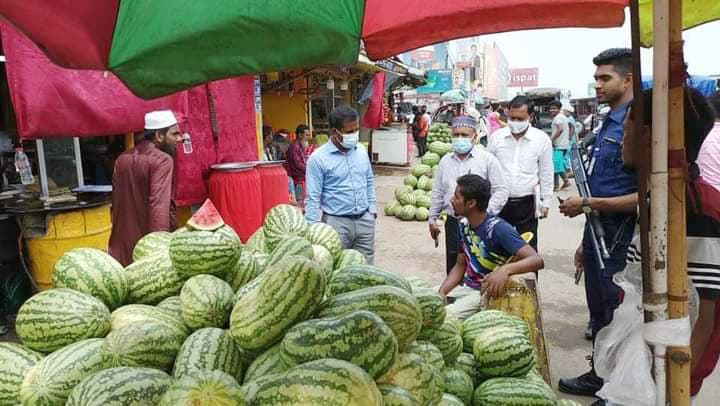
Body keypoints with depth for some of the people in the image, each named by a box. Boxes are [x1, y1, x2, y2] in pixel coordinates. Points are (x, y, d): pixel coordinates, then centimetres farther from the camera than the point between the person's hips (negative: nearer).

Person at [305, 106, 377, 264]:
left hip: (364, 220, 5)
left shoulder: (361, 150, 5)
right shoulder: (318, 158, -12)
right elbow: (313, 198, -11)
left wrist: (372, 208, 12)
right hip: (336, 222, -5)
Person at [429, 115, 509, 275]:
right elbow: (438, 193, 16)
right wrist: (433, 219, 16)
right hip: (453, 223, 4)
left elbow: (501, 190, -6)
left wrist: (486, 213, -16)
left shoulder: (488, 159, -4)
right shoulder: (445, 161, 10)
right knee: (453, 268, 11)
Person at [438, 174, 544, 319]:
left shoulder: (498, 228, -22)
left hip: (488, 292, -7)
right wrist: (441, 291, -8)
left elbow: (537, 260, -29)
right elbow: (460, 266, 9)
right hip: (466, 287, 7)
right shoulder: (463, 225, 1)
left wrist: (506, 270, -48)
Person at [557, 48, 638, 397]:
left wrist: (587, 204, -20)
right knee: (598, 310, 19)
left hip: (618, 236, -9)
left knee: (614, 314, 5)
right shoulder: (608, 125, 10)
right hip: (599, 231, 9)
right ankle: (600, 375, 36)